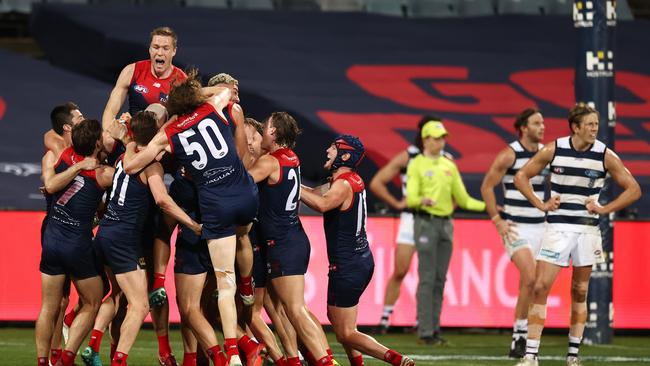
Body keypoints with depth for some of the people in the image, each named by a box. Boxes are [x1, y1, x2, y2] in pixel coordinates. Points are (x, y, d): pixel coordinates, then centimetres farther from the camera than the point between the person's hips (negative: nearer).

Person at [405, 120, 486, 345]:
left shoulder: (449, 166, 16)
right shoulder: (417, 165, -2)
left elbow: (463, 199, 19)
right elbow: (410, 198, -13)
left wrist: (488, 207, 8)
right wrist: (422, 200, -34)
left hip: (446, 224, 6)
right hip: (426, 223, -6)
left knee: (440, 279, 6)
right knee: (427, 278, -9)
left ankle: (435, 328, 9)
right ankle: (425, 332, -8)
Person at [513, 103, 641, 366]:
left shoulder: (605, 155, -4)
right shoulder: (554, 150, -5)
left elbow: (633, 189, 1)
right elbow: (521, 176, 6)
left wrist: (605, 209, -8)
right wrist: (540, 205, -4)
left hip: (587, 229, 1)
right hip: (557, 226, -1)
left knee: (579, 293, 7)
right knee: (540, 287, -9)